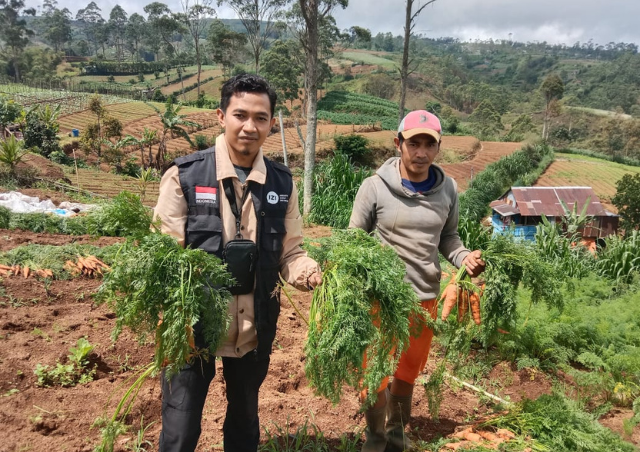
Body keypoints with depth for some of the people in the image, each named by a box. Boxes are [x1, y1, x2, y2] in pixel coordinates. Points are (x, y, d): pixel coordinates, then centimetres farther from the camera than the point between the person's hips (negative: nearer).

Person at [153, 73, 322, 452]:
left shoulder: (282, 183, -1)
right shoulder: (184, 175, -11)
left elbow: (289, 252, 5)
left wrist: (309, 271, -17)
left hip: (254, 330, 3)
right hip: (192, 326, -3)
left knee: (245, 421, 23)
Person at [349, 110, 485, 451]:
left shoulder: (447, 189, -1)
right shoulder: (375, 186, -12)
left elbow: (447, 236, 10)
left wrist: (463, 257, -9)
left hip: (426, 297, 4)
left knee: (408, 372, 21)